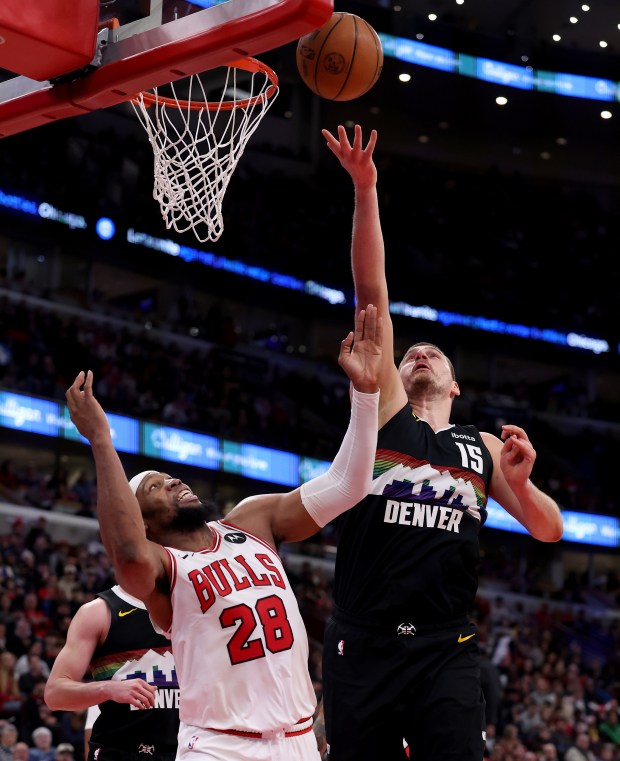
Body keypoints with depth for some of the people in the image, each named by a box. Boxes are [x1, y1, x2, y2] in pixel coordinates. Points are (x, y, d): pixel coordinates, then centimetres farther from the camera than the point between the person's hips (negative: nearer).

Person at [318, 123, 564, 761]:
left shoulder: (484, 448, 18)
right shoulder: (384, 411, 12)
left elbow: (548, 530, 17)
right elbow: (372, 293, 4)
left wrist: (520, 482, -5)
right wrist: (365, 191, -2)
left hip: (445, 651, 1)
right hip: (361, 642, -1)